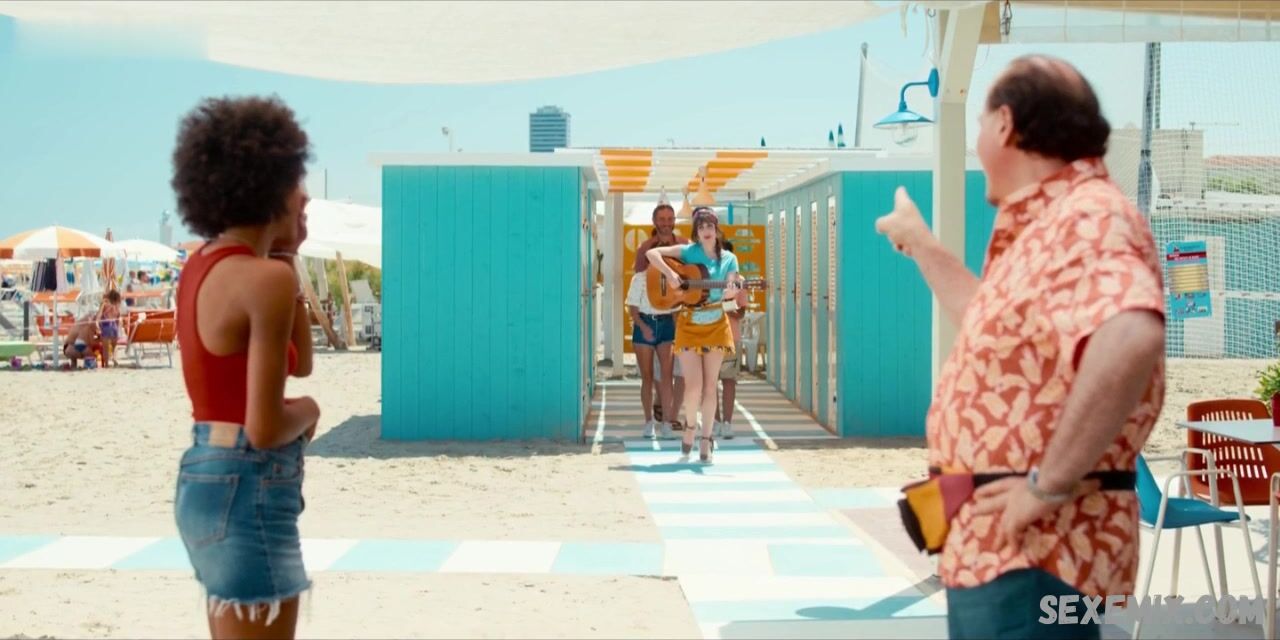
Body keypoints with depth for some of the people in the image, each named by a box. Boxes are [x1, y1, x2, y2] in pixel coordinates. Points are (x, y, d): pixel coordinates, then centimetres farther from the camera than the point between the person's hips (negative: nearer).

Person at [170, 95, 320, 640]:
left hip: (204, 480, 10)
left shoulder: (202, 265, 9)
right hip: (248, 494, -10)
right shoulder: (266, 277, -18)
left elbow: (298, 364, 19)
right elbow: (266, 427, -22)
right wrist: (309, 411, -1)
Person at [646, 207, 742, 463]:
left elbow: (731, 290, -7)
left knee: (709, 386, 3)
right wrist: (669, 273, -22)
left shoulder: (728, 259, 2)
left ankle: (706, 439, 12)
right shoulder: (689, 252, -3)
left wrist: (733, 290, -30)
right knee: (693, 386, -7)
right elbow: (652, 253, -7)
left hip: (715, 326, 1)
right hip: (689, 326, -1)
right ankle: (691, 425, 20)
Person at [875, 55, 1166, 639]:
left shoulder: (1086, 218, -18)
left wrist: (1049, 483, -32)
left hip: (1032, 550, -10)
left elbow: (1131, 338, -38)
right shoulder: (1045, 226, 16)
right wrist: (920, 244, 39)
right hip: (998, 543, 10)